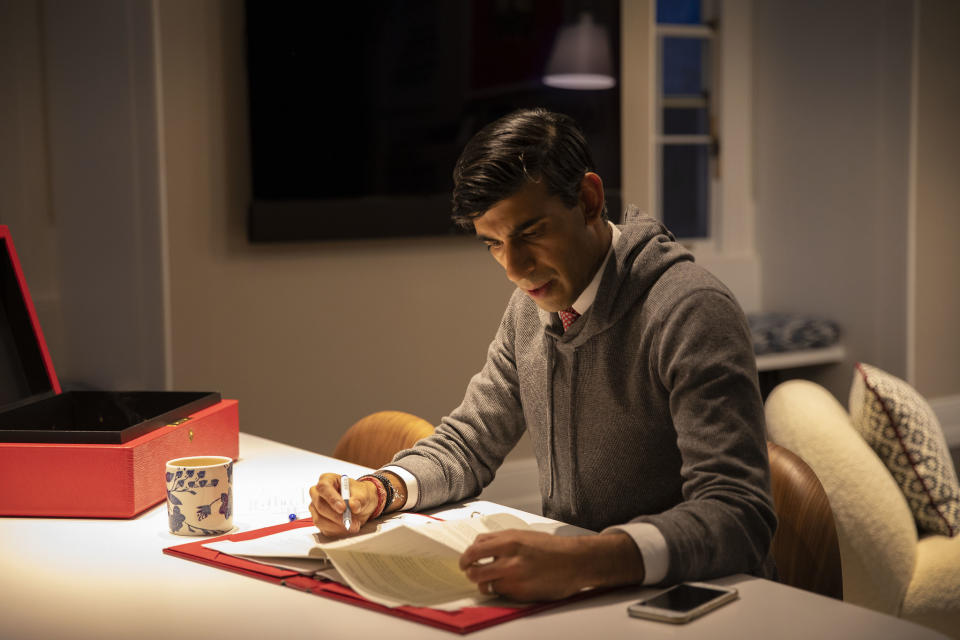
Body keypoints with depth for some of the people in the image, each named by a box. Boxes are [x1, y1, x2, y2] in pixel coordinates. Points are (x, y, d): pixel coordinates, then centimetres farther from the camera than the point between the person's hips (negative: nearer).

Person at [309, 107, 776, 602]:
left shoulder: (691, 312, -19)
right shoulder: (531, 307, 6)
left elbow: (737, 516, -28)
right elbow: (469, 441, 15)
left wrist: (585, 561, -42)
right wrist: (376, 492, -4)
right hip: (572, 597, 6)